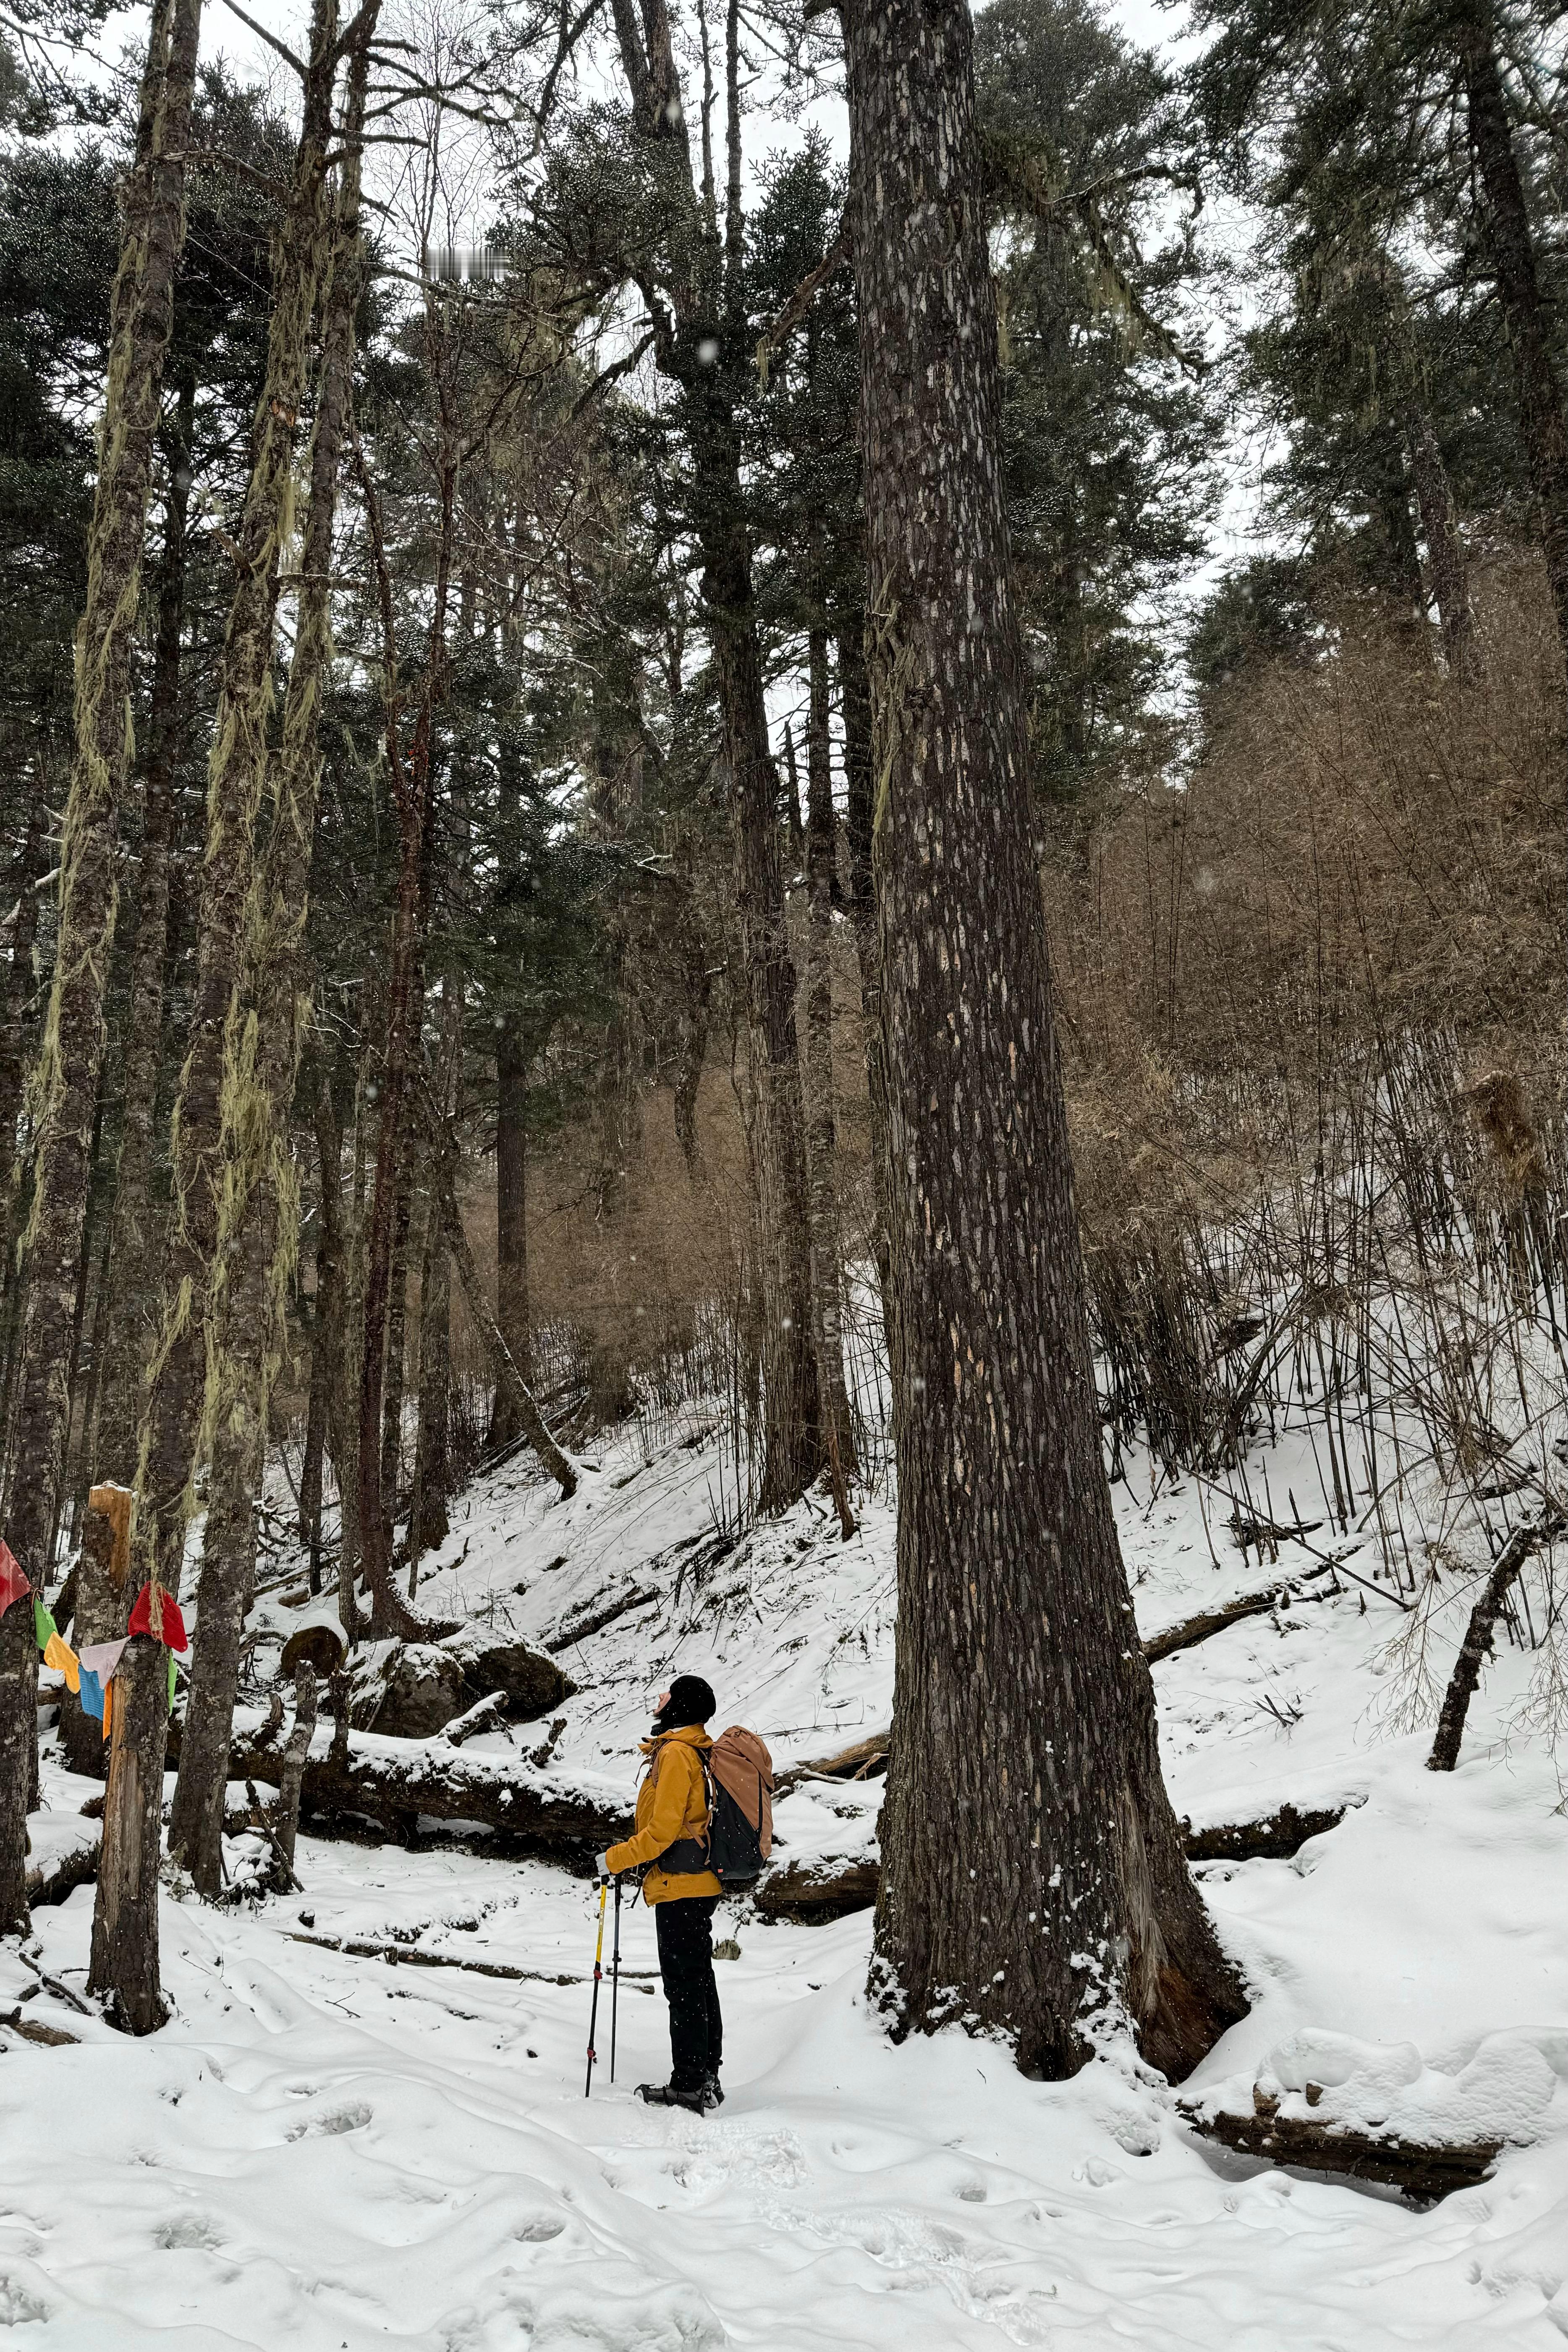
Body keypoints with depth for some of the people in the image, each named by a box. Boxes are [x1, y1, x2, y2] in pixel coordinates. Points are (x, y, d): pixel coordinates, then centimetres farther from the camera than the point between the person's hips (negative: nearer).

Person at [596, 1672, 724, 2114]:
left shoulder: (675, 1754, -18)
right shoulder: (703, 1751, 12)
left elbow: (662, 1831, -22)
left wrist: (616, 1860, -12)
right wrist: (636, 1858, 19)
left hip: (679, 1887, -10)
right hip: (703, 1884, 10)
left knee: (683, 1987, -2)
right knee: (699, 1979, 16)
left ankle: (688, 2087, 4)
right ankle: (707, 2077, 24)